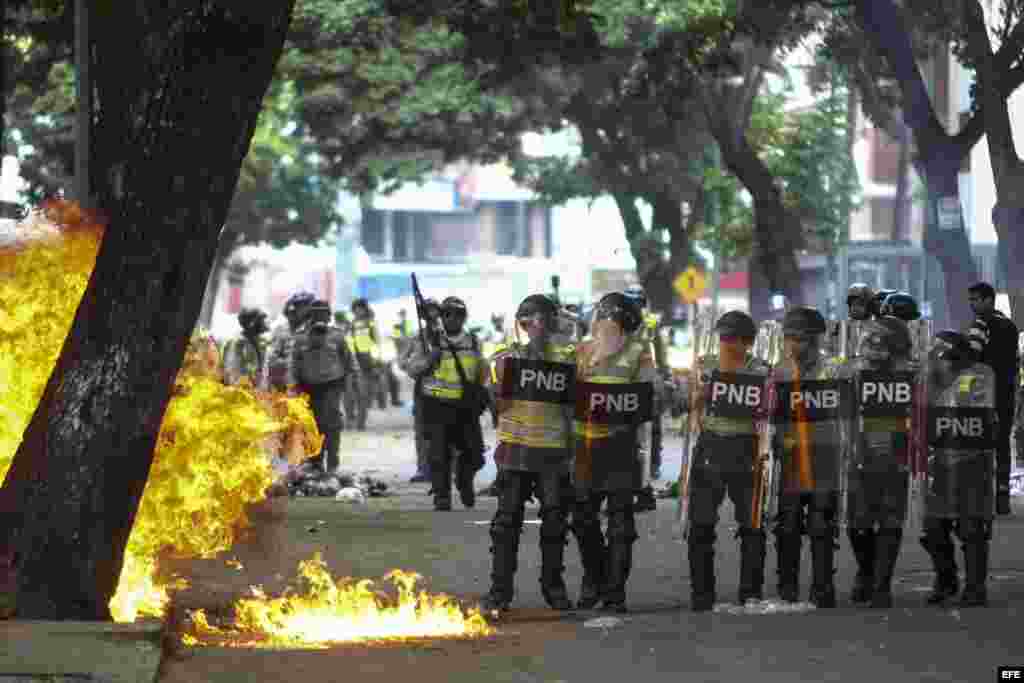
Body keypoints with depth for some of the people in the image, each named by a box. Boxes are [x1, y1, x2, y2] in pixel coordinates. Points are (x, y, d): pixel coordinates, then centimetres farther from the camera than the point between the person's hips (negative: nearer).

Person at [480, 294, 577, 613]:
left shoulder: (566, 358, 8)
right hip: (516, 447, -2)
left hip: (554, 449, 2)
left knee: (554, 520, 6)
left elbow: (573, 403, 14)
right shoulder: (507, 357, 3)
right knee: (508, 519, -2)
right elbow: (497, 404, -1)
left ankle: (553, 585, 19)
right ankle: (500, 589, 1)